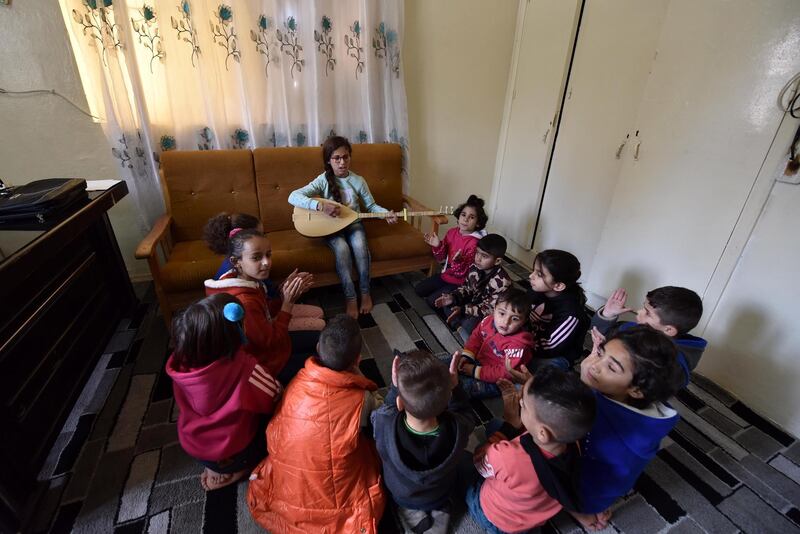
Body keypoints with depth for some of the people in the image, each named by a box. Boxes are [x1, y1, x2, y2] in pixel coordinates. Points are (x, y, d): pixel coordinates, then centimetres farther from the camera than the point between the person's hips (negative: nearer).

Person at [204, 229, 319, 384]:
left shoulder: (249, 281, -10)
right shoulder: (244, 302, -35)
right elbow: (271, 341, -25)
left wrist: (284, 295, -15)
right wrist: (288, 303, -26)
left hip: (266, 340, 8)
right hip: (263, 363, -8)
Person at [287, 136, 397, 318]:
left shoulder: (358, 181, -3)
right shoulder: (323, 180, -10)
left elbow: (371, 205, 6)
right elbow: (293, 197, -21)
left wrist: (386, 213, -14)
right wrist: (320, 205, -35)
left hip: (353, 223, 2)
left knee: (360, 246, -29)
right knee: (342, 249, -32)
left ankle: (365, 292, -10)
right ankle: (350, 297, -18)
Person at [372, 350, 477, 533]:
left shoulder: (384, 423, -41)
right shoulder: (457, 428, -38)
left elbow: (388, 406, -15)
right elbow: (465, 413, -12)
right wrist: (453, 387, -20)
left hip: (399, 495, -1)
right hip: (441, 496, 1)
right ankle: (438, 509, 14)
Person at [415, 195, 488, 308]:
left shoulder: (474, 243, -25)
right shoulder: (452, 232, -6)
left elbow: (464, 273, -22)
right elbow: (441, 257, 1)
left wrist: (458, 261, -42)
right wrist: (437, 246, -18)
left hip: (460, 283, -7)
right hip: (445, 275, 7)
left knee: (433, 300, -13)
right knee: (418, 289, 6)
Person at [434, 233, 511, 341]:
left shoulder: (502, 282, -31)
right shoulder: (474, 268, -11)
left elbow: (491, 309, -27)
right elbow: (467, 287, 5)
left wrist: (463, 309, -34)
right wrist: (454, 297, -16)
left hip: (489, 315, -7)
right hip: (473, 303, 7)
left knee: (469, 325, -31)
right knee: (447, 304, -4)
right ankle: (460, 328, -13)